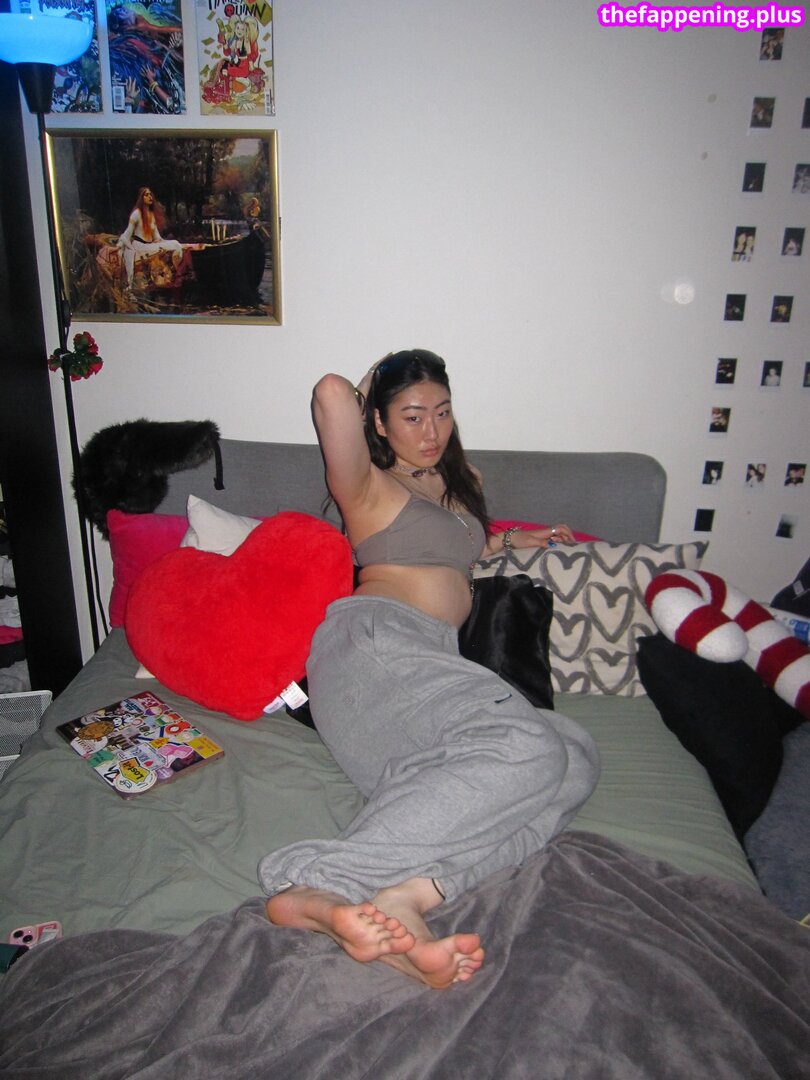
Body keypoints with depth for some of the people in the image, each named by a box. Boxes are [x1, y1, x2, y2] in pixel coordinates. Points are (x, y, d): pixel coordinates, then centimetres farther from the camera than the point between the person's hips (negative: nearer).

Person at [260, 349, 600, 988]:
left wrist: (513, 541, 43)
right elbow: (332, 392, -10)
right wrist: (360, 396, 12)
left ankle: (402, 898, -43)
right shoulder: (368, 487, 7)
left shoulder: (463, 483, 31)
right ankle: (319, 890, -40)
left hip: (431, 659, 7)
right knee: (524, 745, -33)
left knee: (575, 756, -21)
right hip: (374, 639, -7)